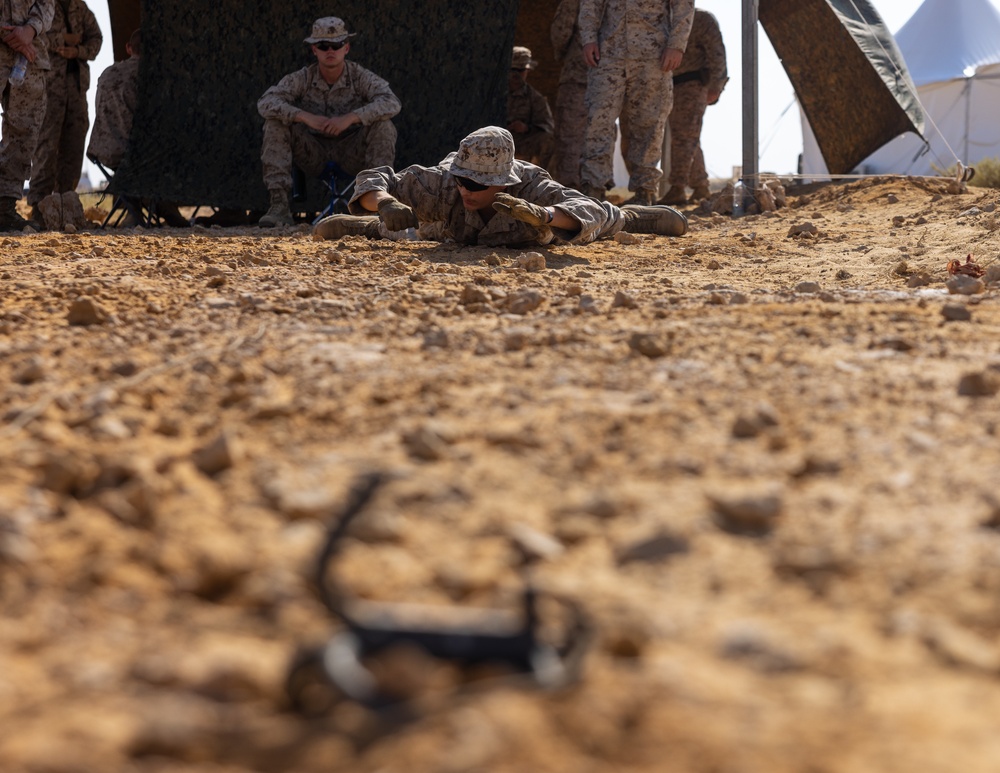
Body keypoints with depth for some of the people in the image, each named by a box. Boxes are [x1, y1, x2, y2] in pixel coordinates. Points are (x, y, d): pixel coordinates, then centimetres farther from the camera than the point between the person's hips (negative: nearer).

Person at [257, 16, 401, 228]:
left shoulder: (361, 77, -9)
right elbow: (266, 103, -18)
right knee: (275, 124, -21)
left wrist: (351, 117, -37)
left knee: (384, 127, -27)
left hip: (352, 154, -1)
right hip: (312, 154, 1)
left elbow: (391, 103, -25)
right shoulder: (302, 79, -6)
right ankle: (279, 205, -26)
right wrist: (304, 116, -32)